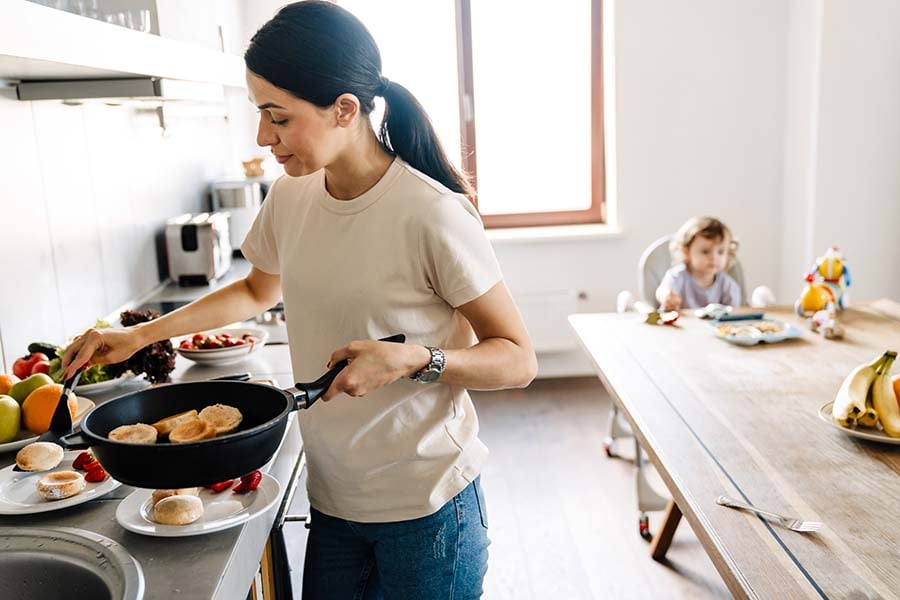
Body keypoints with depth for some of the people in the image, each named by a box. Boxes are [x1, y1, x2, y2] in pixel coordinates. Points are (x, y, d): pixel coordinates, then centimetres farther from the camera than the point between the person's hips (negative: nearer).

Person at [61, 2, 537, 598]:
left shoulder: (434, 216, -22)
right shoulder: (290, 198, -3)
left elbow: (518, 359, -14)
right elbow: (258, 291, 18)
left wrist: (415, 359, -31)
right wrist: (139, 334, 12)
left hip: (426, 507, -5)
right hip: (331, 498, 6)